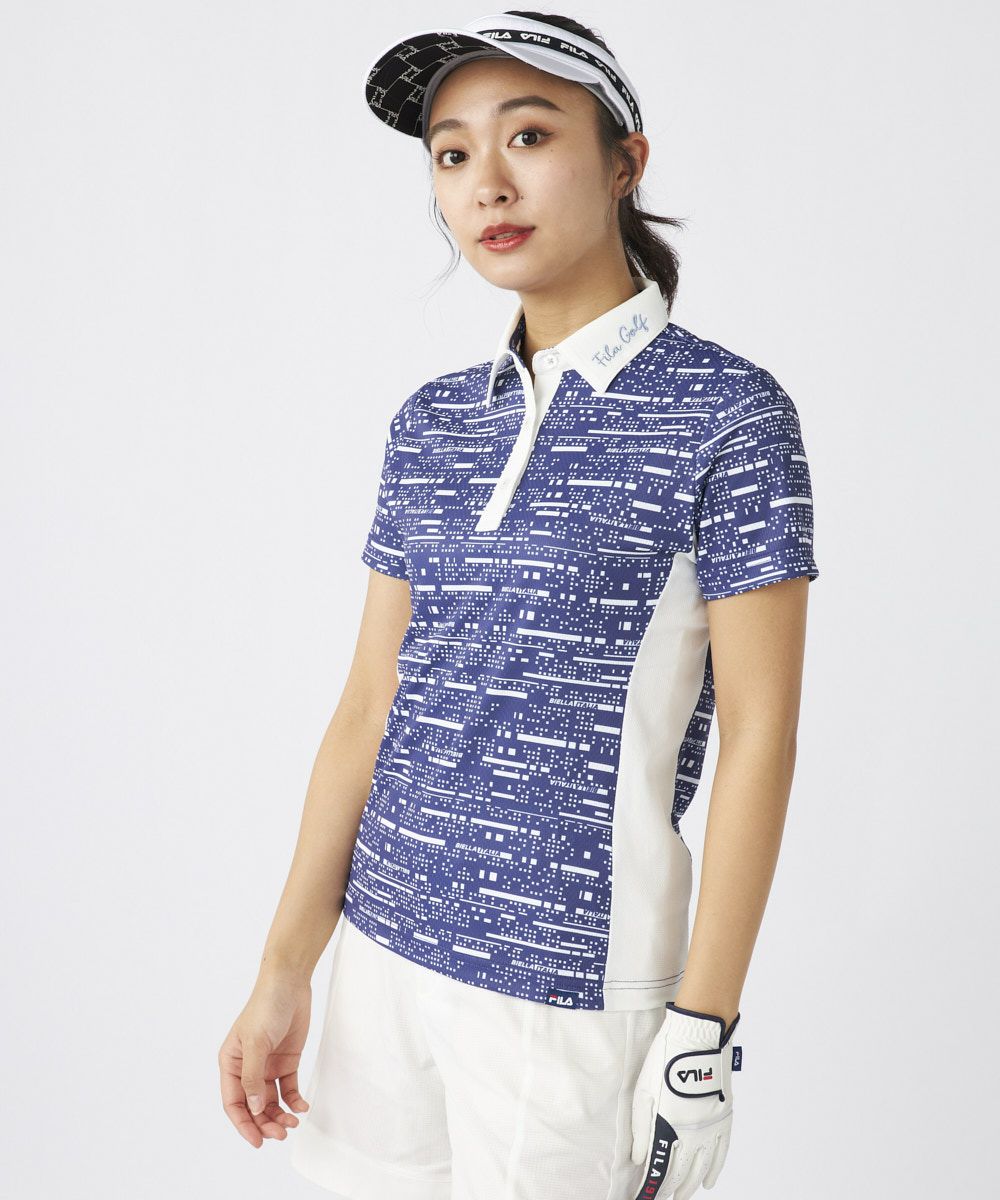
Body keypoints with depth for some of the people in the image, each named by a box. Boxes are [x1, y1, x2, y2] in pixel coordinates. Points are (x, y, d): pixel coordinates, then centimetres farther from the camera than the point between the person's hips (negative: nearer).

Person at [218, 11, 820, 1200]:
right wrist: (284, 971, 4)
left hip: (571, 987, -5)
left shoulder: (727, 411, -8)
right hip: (385, 952, 5)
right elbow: (371, 704, 6)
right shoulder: (431, 422, 7)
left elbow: (758, 733, -9)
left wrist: (701, 1039, -10)